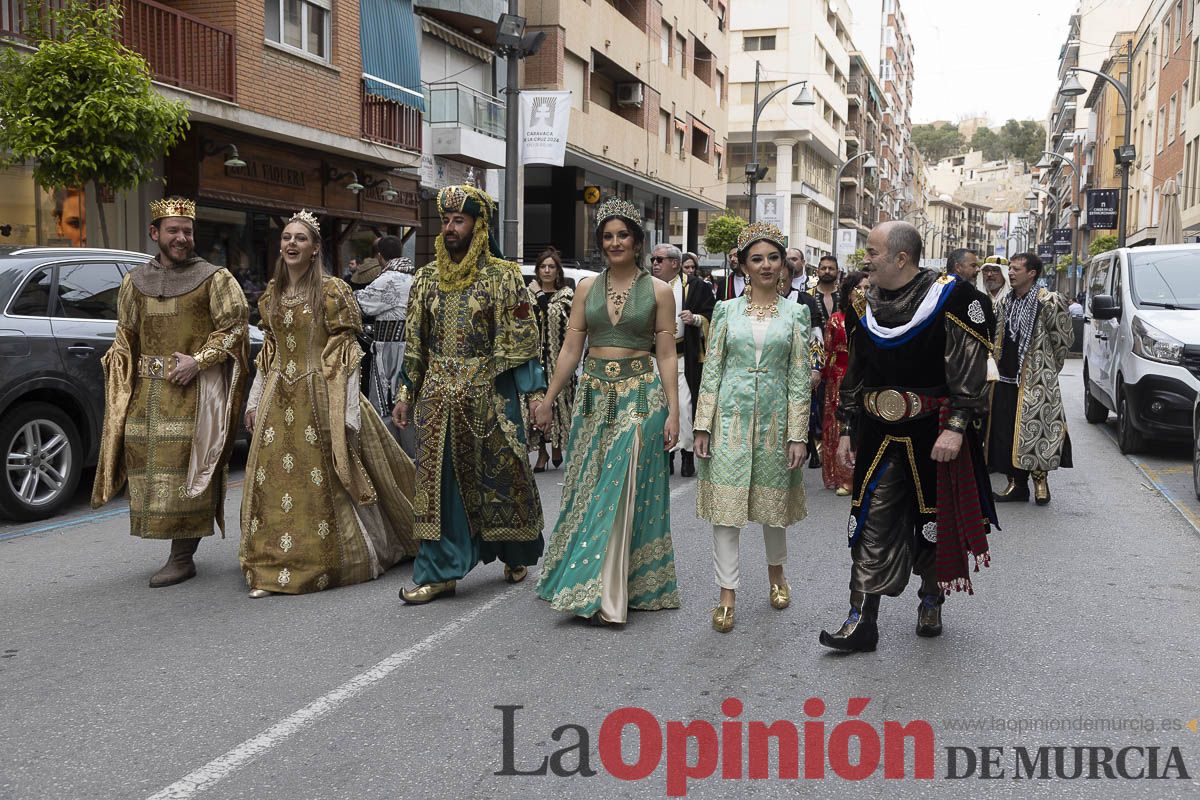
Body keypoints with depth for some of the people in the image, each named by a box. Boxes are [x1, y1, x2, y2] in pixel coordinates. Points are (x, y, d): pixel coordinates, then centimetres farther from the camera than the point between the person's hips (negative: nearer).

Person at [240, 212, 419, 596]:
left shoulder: (332, 290, -6)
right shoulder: (272, 294, 12)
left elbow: (346, 352, -9)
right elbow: (267, 354, 17)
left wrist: (346, 410, -14)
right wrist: (255, 402, 14)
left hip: (319, 395, -5)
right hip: (278, 399, 5)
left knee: (324, 482, -1)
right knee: (273, 482, 3)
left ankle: (328, 562, 14)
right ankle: (273, 567, 11)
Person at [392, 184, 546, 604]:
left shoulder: (502, 275, -3)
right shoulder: (427, 278, 10)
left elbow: (522, 337, -6)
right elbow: (414, 340, 13)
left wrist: (534, 391, -12)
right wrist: (406, 392, 10)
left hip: (489, 392, -3)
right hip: (438, 393, 4)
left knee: (499, 474, 6)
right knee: (439, 478, 2)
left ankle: (516, 556, 27)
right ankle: (440, 571, 7)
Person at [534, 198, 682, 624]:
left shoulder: (658, 290, 0)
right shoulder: (588, 287, 8)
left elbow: (666, 356, -1)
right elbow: (571, 348, 8)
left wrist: (673, 412, -7)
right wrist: (547, 400, 6)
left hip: (640, 396, -4)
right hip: (594, 393, 4)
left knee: (622, 491, -7)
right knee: (587, 489, 7)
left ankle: (607, 594, -4)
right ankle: (596, 586, 20)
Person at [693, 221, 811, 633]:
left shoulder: (795, 313, 4)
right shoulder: (727, 310, 4)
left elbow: (800, 377, 1)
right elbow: (712, 370, 3)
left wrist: (798, 433, -4)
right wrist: (703, 425, -2)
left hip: (774, 417, 0)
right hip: (731, 415, 0)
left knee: (773, 499, 12)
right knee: (726, 504, -3)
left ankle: (776, 572, 36)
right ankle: (727, 593, 4)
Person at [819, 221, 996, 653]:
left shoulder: (949, 298, -10)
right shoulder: (864, 304, 7)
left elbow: (969, 369, -13)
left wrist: (955, 426, -20)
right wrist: (847, 429, 12)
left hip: (933, 434, -4)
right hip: (878, 434, 4)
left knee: (935, 521, 10)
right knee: (872, 527, 1)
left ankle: (930, 602, 32)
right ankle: (862, 620, 5)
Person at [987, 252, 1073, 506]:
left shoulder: (1049, 302, -9)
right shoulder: (1006, 303, 11)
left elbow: (1063, 339, -3)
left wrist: (1046, 369, 3)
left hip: (1035, 382, -6)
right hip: (1006, 380, 6)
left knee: (1034, 432, -6)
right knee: (1005, 435, 6)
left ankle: (1040, 480, 12)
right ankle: (1016, 484, 16)